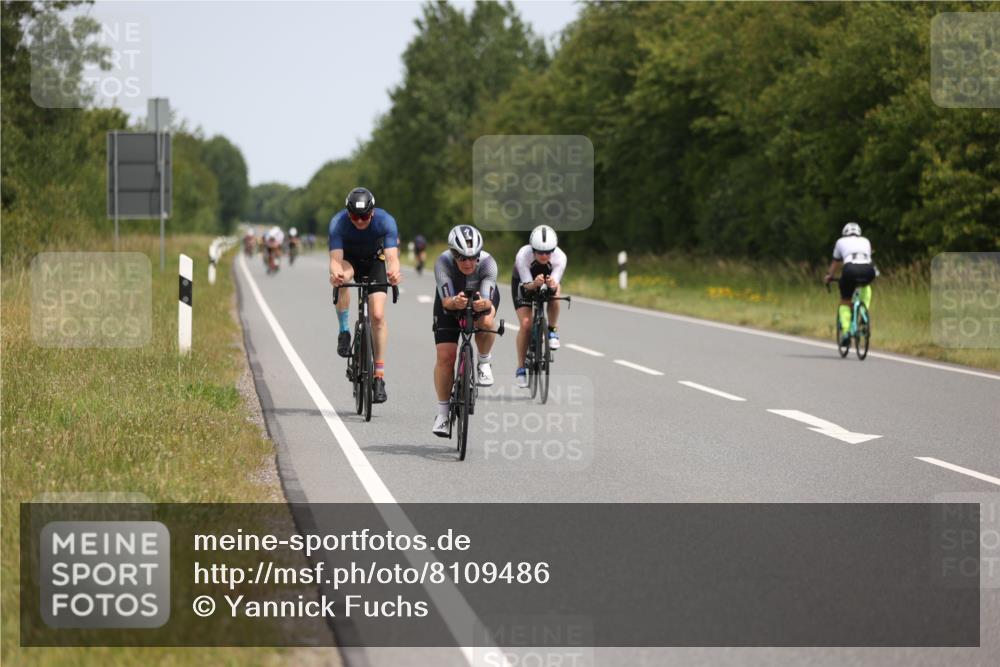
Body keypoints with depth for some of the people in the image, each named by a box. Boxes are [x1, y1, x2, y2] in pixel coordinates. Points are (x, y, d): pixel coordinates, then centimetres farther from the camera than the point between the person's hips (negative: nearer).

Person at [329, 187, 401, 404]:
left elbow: (392, 256, -39)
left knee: (378, 315, -14)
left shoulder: (385, 221, -30)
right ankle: (344, 332, -20)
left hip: (374, 260, 0)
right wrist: (335, 272, -63)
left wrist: (394, 272, -62)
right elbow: (335, 259, -39)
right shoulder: (338, 223, -31)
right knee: (343, 276, -37)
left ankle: (379, 376, -7)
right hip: (348, 258, 0)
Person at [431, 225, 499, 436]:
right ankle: (442, 412, 3)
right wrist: (455, 302, -62)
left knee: (485, 322, -36)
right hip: (450, 302, 0)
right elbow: (446, 301, -40)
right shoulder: (443, 262, -35)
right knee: (445, 356, -11)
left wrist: (482, 304, -63)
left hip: (482, 298, 0)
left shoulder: (488, 262, -34)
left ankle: (484, 362, -6)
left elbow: (489, 301, -40)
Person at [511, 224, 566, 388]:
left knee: (554, 294, -34)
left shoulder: (559, 257, -32)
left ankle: (552, 331, -10)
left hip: (547, 282, 1)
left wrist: (552, 285, -58)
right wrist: (534, 284, -58)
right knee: (526, 324, -18)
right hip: (524, 283, -1)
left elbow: (555, 286, -34)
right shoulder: (523, 256, -36)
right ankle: (520, 368, -5)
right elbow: (527, 285, -35)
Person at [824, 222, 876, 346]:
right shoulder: (865, 241, 32)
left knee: (845, 303, 16)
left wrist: (828, 276, 52)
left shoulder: (841, 242, 27)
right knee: (865, 286, 39)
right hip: (868, 270, 2)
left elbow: (835, 263, 37)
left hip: (851, 270, -2)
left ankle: (846, 332, -2)